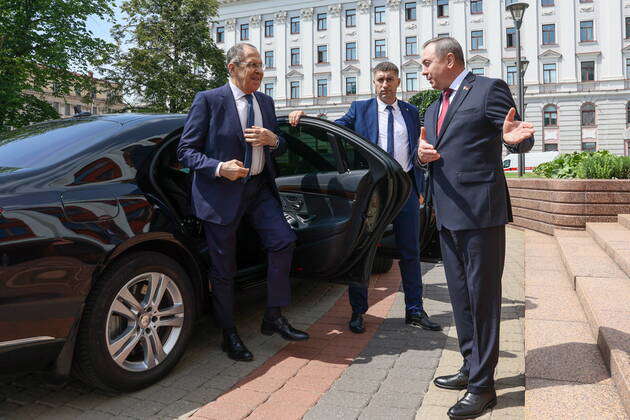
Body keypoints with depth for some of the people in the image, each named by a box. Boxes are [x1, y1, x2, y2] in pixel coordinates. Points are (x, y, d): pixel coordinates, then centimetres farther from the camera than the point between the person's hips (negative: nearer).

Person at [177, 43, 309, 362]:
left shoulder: (266, 102, 12)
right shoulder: (208, 100, -6)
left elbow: (280, 148, 18)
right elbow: (186, 150, -8)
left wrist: (273, 140, -6)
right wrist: (219, 167, -25)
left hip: (259, 188, 5)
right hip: (221, 192, -5)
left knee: (284, 241, -9)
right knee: (224, 268, 3)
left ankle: (274, 317, 9)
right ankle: (229, 335, 21)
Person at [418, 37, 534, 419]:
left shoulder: (488, 89, -3)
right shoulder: (434, 109, 20)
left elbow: (520, 142, -7)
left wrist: (515, 138, -31)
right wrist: (422, 154, -1)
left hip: (480, 212, -8)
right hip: (448, 215, 8)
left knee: (482, 297, -1)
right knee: (461, 297, 16)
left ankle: (482, 387, 10)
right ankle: (471, 368, 31)